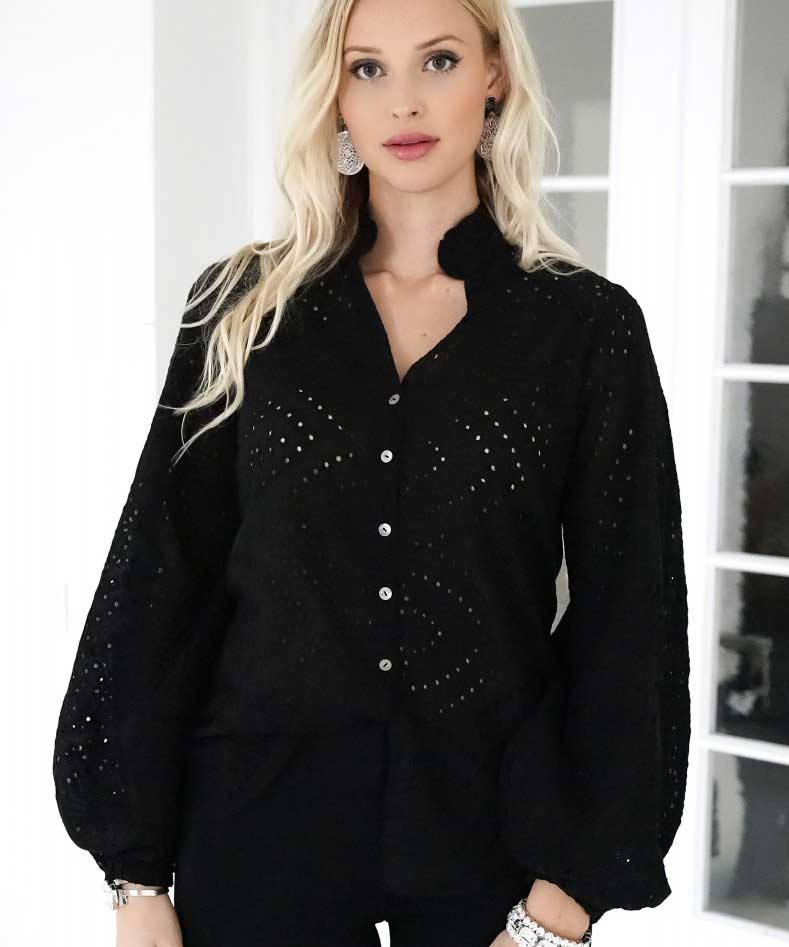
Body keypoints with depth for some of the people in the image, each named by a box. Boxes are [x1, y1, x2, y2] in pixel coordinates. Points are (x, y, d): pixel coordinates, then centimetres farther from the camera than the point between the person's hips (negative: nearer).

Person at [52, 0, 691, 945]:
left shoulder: (585, 323, -3)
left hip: (490, 831, 0)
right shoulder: (245, 308, 0)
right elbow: (160, 582, 0)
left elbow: (628, 623, -4)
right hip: (260, 824, 1)